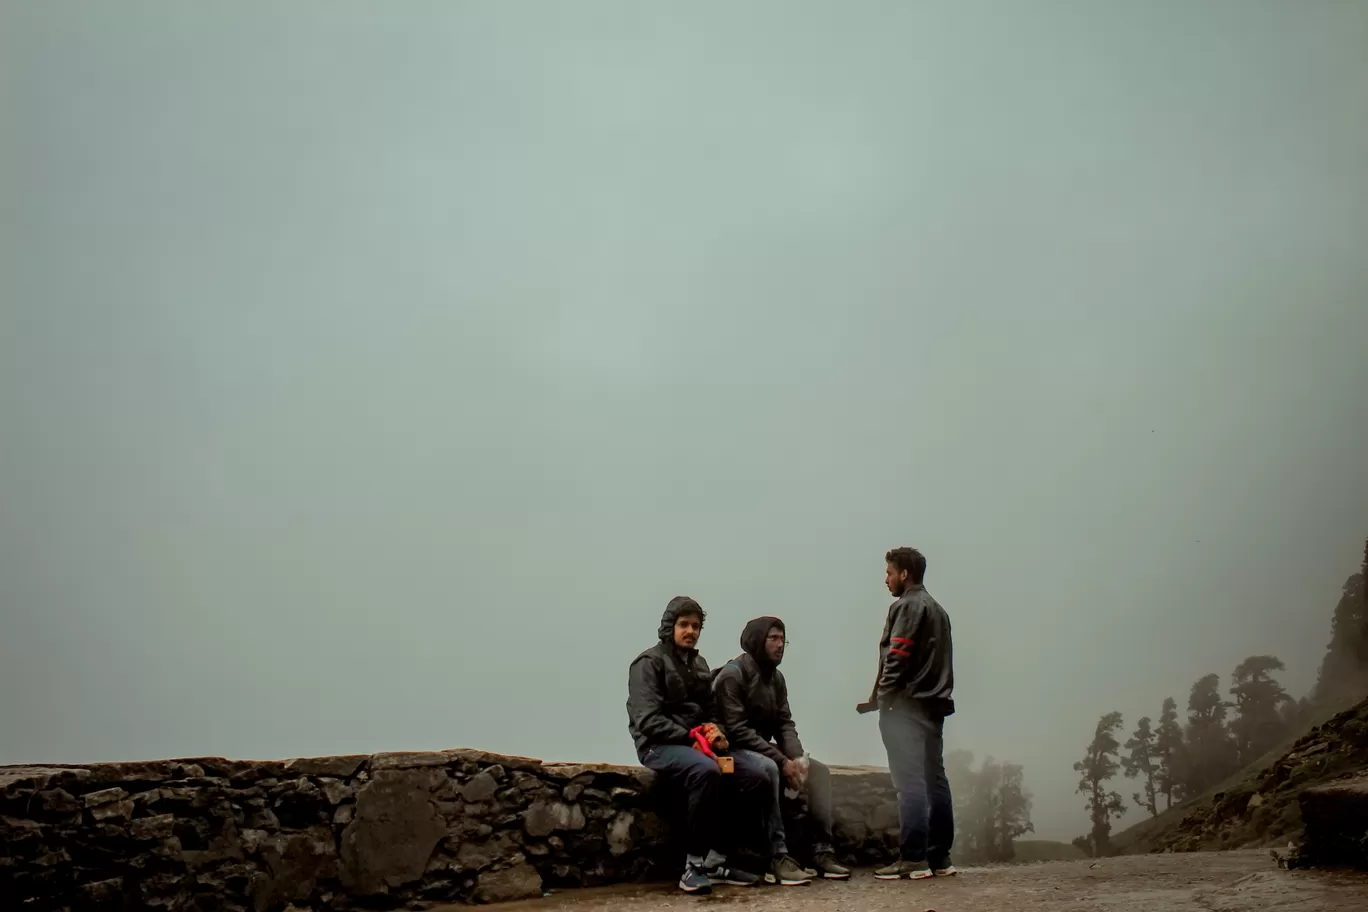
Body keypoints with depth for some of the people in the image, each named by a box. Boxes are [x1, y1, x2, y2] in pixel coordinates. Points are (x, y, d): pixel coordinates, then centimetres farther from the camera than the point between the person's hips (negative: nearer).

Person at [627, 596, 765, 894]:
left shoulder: (699, 665, 19)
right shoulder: (649, 663, -6)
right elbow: (648, 720, -16)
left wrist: (714, 731, -3)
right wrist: (691, 738, -19)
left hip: (696, 744, 8)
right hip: (659, 746, -8)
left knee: (756, 781, -13)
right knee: (706, 770, -39)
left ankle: (713, 860, -9)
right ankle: (696, 863, -28)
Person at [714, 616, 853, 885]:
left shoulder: (776, 677, 9)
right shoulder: (732, 675, -17)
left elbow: (784, 723, 5)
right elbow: (737, 730, -24)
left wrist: (797, 758, -17)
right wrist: (782, 760, -26)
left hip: (763, 749, 9)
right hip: (734, 750, -8)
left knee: (817, 771, -6)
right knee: (768, 768, -37)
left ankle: (822, 852, -11)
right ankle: (779, 858, -35)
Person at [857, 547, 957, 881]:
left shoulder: (907, 606, -8)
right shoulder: (937, 608, 19)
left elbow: (896, 659, -16)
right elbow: (937, 661, 17)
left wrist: (879, 699, -9)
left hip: (906, 707, -9)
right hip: (934, 705, 9)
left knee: (910, 782, -8)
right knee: (934, 779, 9)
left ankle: (913, 859, -8)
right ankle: (940, 857, 12)